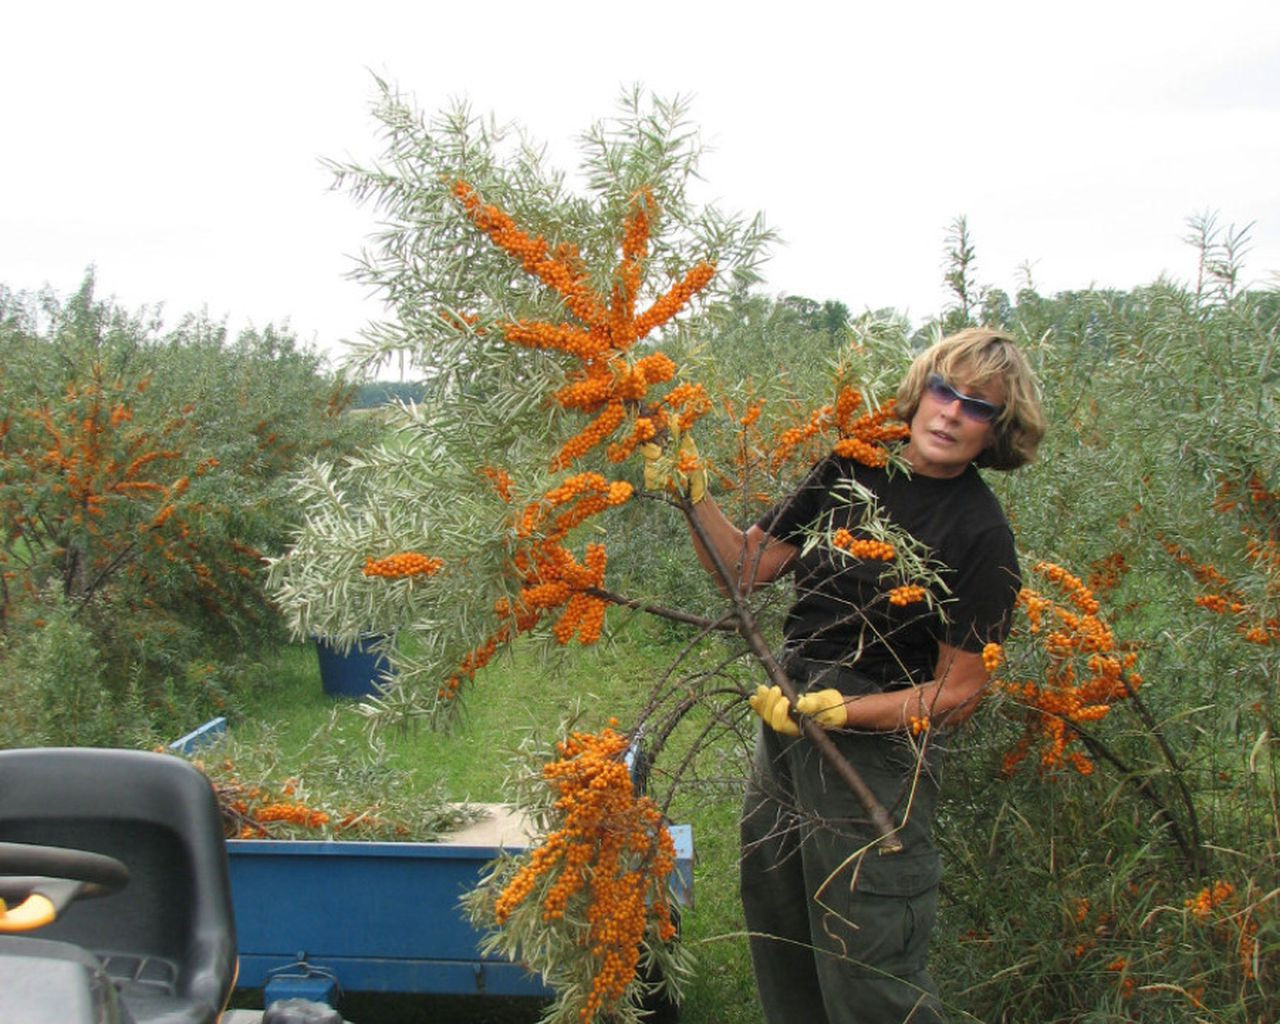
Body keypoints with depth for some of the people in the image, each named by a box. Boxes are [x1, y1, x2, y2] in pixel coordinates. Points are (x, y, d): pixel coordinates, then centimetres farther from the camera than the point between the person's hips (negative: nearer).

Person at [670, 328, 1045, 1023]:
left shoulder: (982, 536, -12)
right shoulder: (851, 470, 2)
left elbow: (958, 690, -12)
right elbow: (747, 564, 5)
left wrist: (839, 710, -21)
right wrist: (692, 496, -9)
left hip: (876, 750, -6)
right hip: (782, 727, 6)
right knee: (779, 954, 20)